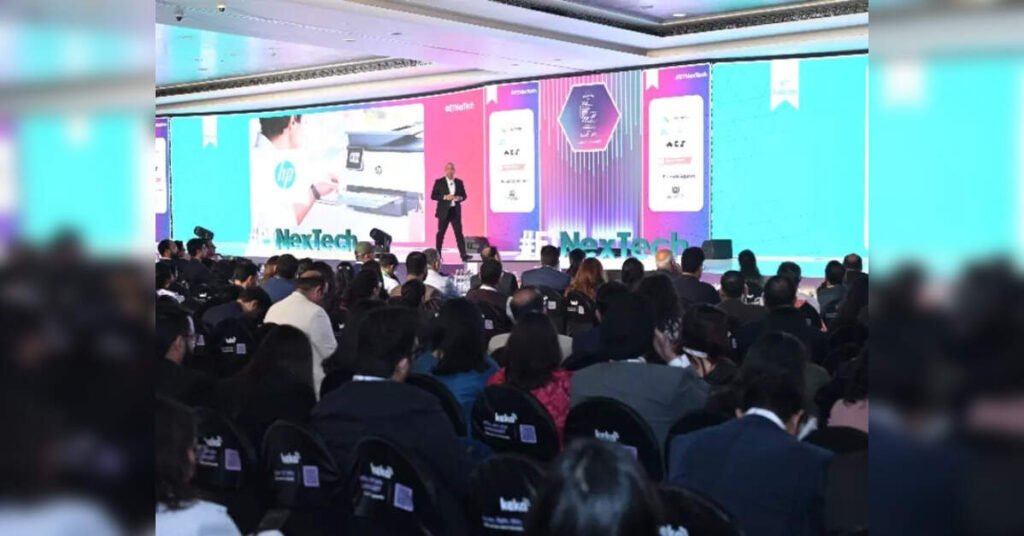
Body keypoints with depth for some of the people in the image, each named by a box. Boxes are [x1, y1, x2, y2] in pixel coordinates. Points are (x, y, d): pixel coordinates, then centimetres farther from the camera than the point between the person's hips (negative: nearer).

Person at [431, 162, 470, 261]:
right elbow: (433, 196, -5)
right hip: (444, 211, -2)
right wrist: (445, 197, -17)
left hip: (455, 211, 2)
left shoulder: (459, 182, 9)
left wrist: (459, 198, -10)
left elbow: (464, 195, 13)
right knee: (441, 233, 4)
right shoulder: (439, 182, -1)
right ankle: (438, 254, 13)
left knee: (459, 233, -3)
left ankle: (463, 254, -6)